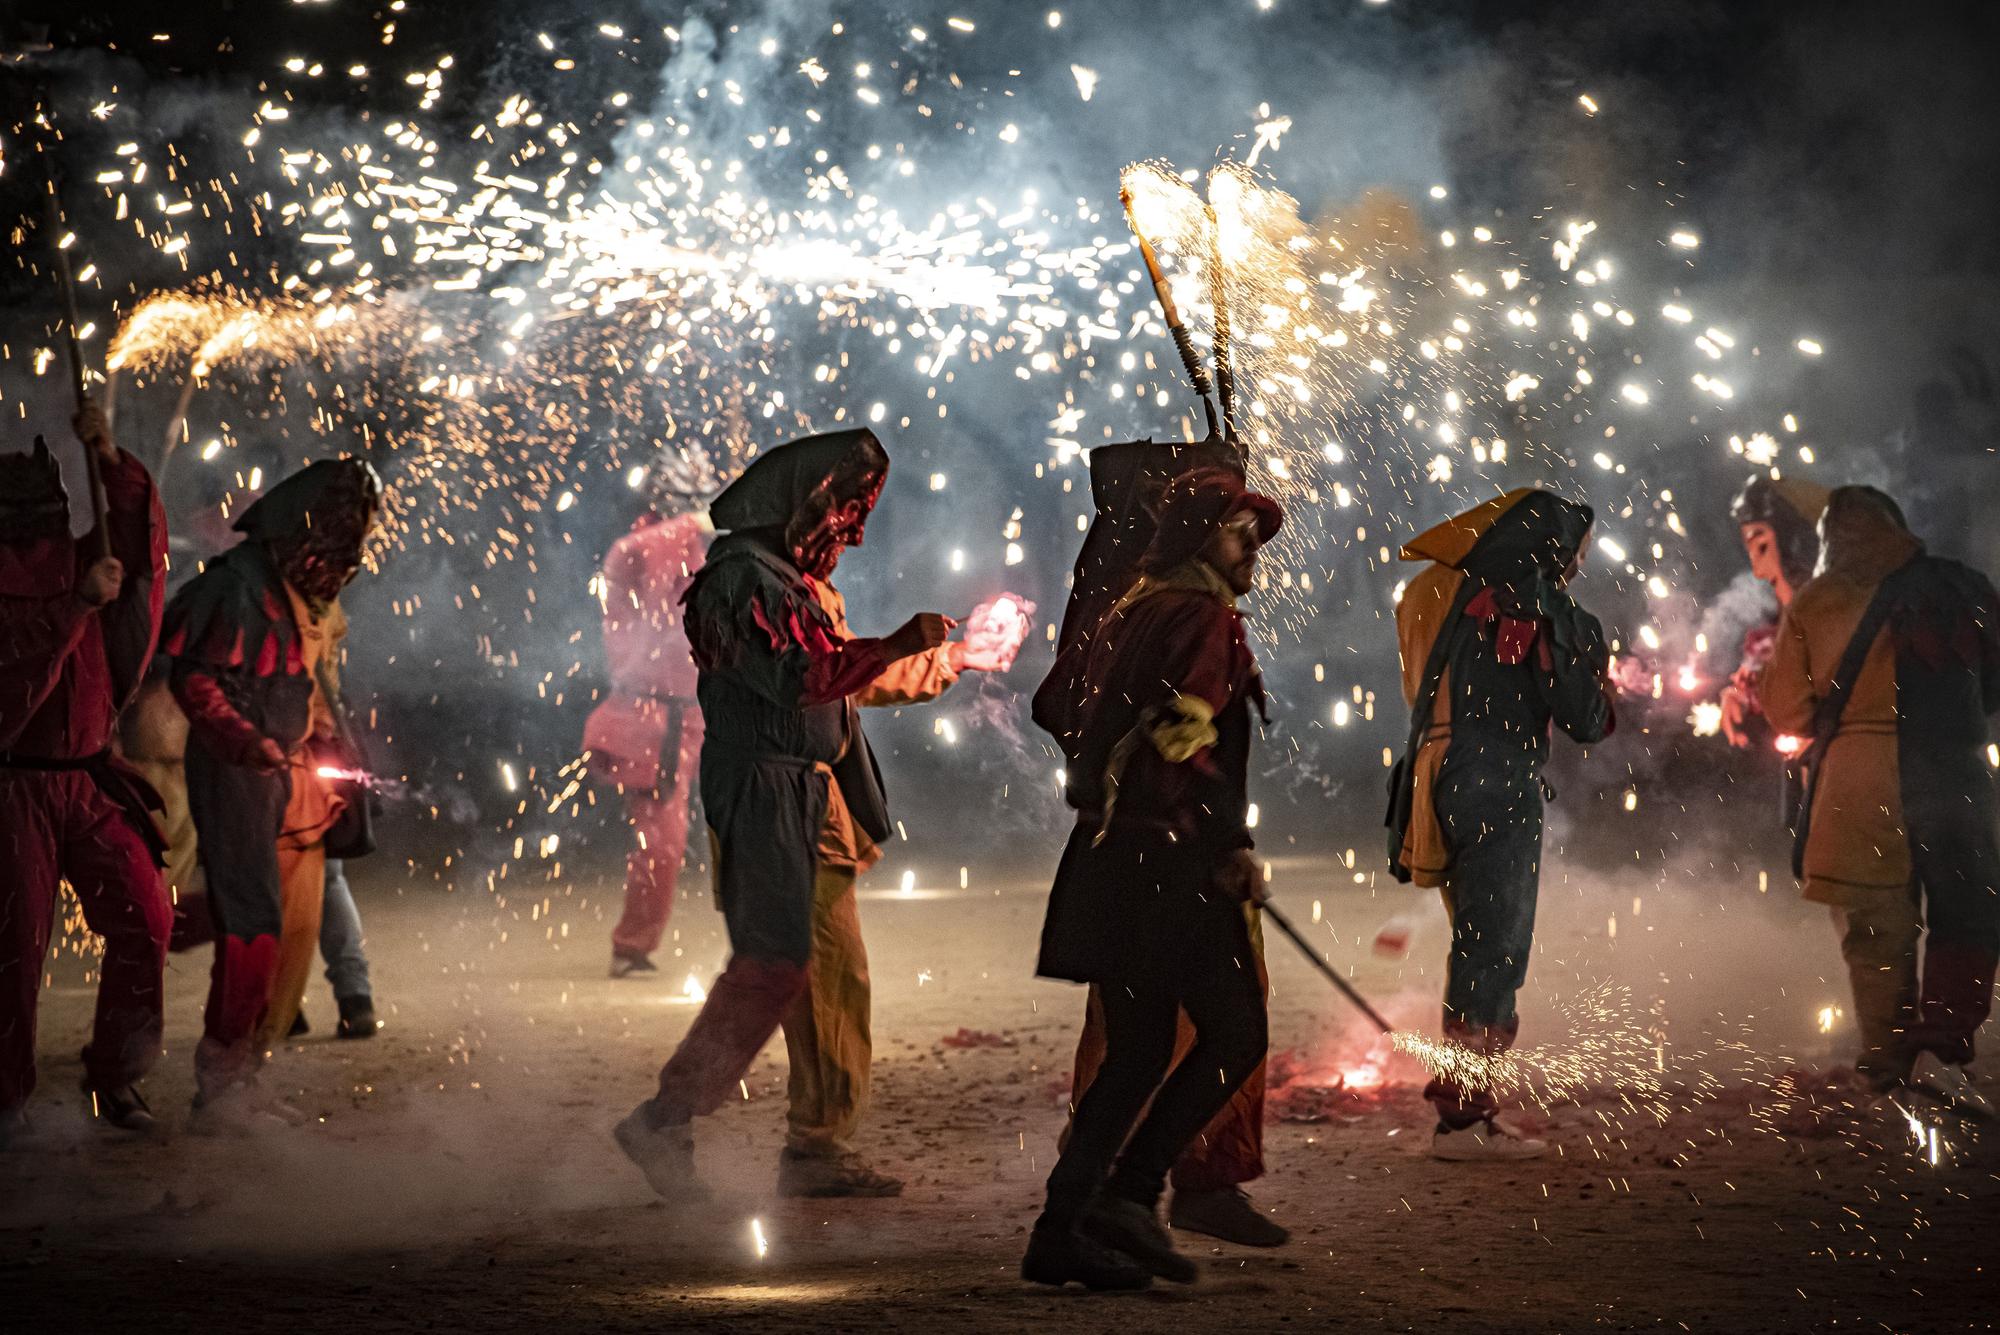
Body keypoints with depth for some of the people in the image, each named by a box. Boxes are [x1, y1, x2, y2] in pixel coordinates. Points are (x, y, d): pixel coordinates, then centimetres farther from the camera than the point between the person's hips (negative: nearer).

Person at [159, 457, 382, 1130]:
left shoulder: (312, 589, 16)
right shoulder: (243, 582, -13)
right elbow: (193, 677, -18)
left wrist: (329, 755, 16)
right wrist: (246, 741, -27)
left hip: (294, 782, 9)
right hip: (237, 776, -9)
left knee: (295, 929, 8)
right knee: (254, 927, -14)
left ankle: (240, 1077, 16)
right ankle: (218, 1088, -10)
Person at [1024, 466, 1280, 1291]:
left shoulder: (1130, 613, 18)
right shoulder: (1204, 618, -10)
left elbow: (1075, 722, 21)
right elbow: (1186, 742, -20)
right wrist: (1234, 849, -16)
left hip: (1110, 858, 9)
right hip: (1170, 860, -9)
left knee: (1137, 1051, 13)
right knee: (1235, 1034, -2)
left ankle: (1063, 1230, 8)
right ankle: (1130, 1193, -9)